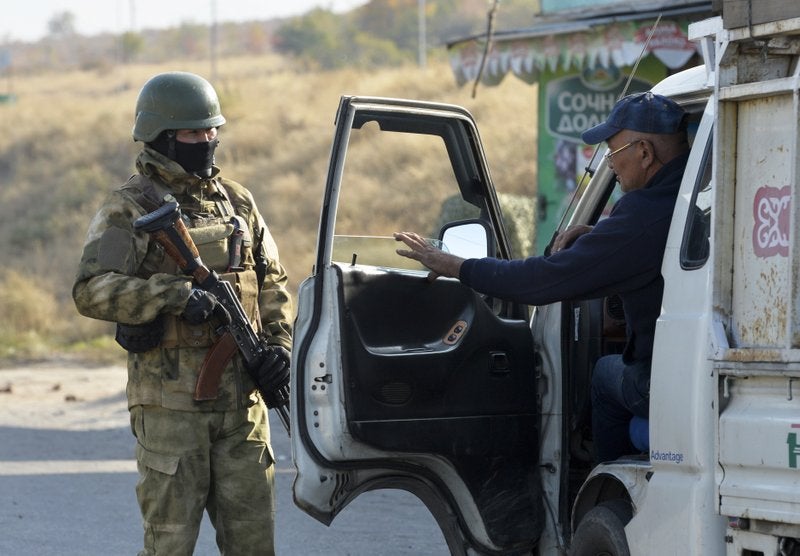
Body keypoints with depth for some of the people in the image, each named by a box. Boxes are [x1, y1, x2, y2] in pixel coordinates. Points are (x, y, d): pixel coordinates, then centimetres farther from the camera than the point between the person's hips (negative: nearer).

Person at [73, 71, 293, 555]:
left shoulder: (236, 201, 13)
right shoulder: (128, 210, -6)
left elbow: (272, 282, 19)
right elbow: (91, 291, -17)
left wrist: (278, 344, 2)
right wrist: (176, 295, -26)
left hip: (243, 394, 5)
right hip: (170, 400, -5)